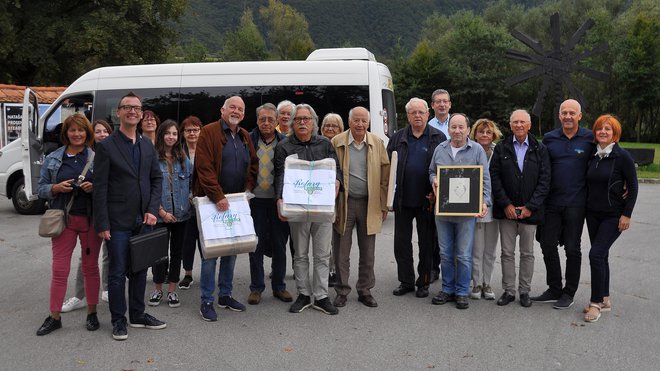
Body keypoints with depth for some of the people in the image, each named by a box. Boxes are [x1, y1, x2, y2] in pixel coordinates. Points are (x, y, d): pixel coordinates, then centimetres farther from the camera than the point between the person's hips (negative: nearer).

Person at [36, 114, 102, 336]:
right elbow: (42, 189, 8)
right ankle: (54, 317, 13)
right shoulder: (53, 159, 8)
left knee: (91, 267, 8)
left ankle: (92, 313, 19)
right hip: (64, 219, 1)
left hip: (90, 219, -1)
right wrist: (57, 188, -11)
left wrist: (94, 187, -16)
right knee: (59, 269, 2)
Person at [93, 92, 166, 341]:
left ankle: (138, 315, 26)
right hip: (118, 222, -5)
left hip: (144, 220, 5)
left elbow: (157, 179, 11)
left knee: (140, 270, 13)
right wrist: (103, 224, -12)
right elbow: (100, 188, -8)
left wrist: (152, 210, -2)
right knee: (118, 272, 3)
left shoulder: (148, 146, 10)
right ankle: (118, 320, 16)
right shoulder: (106, 146, -5)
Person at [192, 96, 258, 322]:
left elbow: (253, 165, 17)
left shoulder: (245, 137, 13)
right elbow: (204, 167, -16)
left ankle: (225, 295, 24)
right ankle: (207, 301, 6)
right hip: (213, 202, -6)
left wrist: (248, 189, 1)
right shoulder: (209, 132, -7)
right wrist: (218, 197, -21)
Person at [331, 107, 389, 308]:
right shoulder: (336, 143, -1)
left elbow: (385, 175, 6)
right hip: (344, 203, -1)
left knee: (368, 252, 9)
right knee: (341, 252, 6)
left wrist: (384, 205, 3)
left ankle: (365, 290, 23)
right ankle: (342, 291, 19)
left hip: (369, 204, 2)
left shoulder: (377, 143, 4)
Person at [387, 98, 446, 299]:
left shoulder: (438, 138, 1)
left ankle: (423, 282, 21)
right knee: (401, 242, 8)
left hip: (427, 200, -2)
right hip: (402, 199, 2)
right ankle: (406, 281, 21)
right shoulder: (397, 138, 7)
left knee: (426, 243, 8)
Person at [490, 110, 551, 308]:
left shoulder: (540, 150, 3)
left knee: (527, 253, 8)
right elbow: (494, 177, -1)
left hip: (529, 211, 0)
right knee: (507, 252, 5)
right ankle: (508, 290, 15)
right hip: (506, 210, 0)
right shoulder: (501, 148, 4)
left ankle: (525, 291, 19)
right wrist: (506, 204, -9)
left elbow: (544, 181, -1)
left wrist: (530, 207, -9)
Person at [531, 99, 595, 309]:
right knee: (548, 245, 7)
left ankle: (569, 293, 18)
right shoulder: (549, 139, 5)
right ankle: (554, 290, 22)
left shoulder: (590, 139, -2)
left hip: (576, 203, -3)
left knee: (572, 248, 5)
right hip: (551, 202, 3)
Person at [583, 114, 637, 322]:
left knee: (596, 254, -13)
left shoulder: (622, 156, -10)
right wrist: (586, 207, 9)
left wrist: (627, 215, -11)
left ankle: (596, 303, -3)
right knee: (601, 256, 12)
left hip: (613, 216, -6)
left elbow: (633, 187, -8)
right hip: (593, 214, 6)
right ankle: (605, 300, 23)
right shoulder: (593, 156, 6)